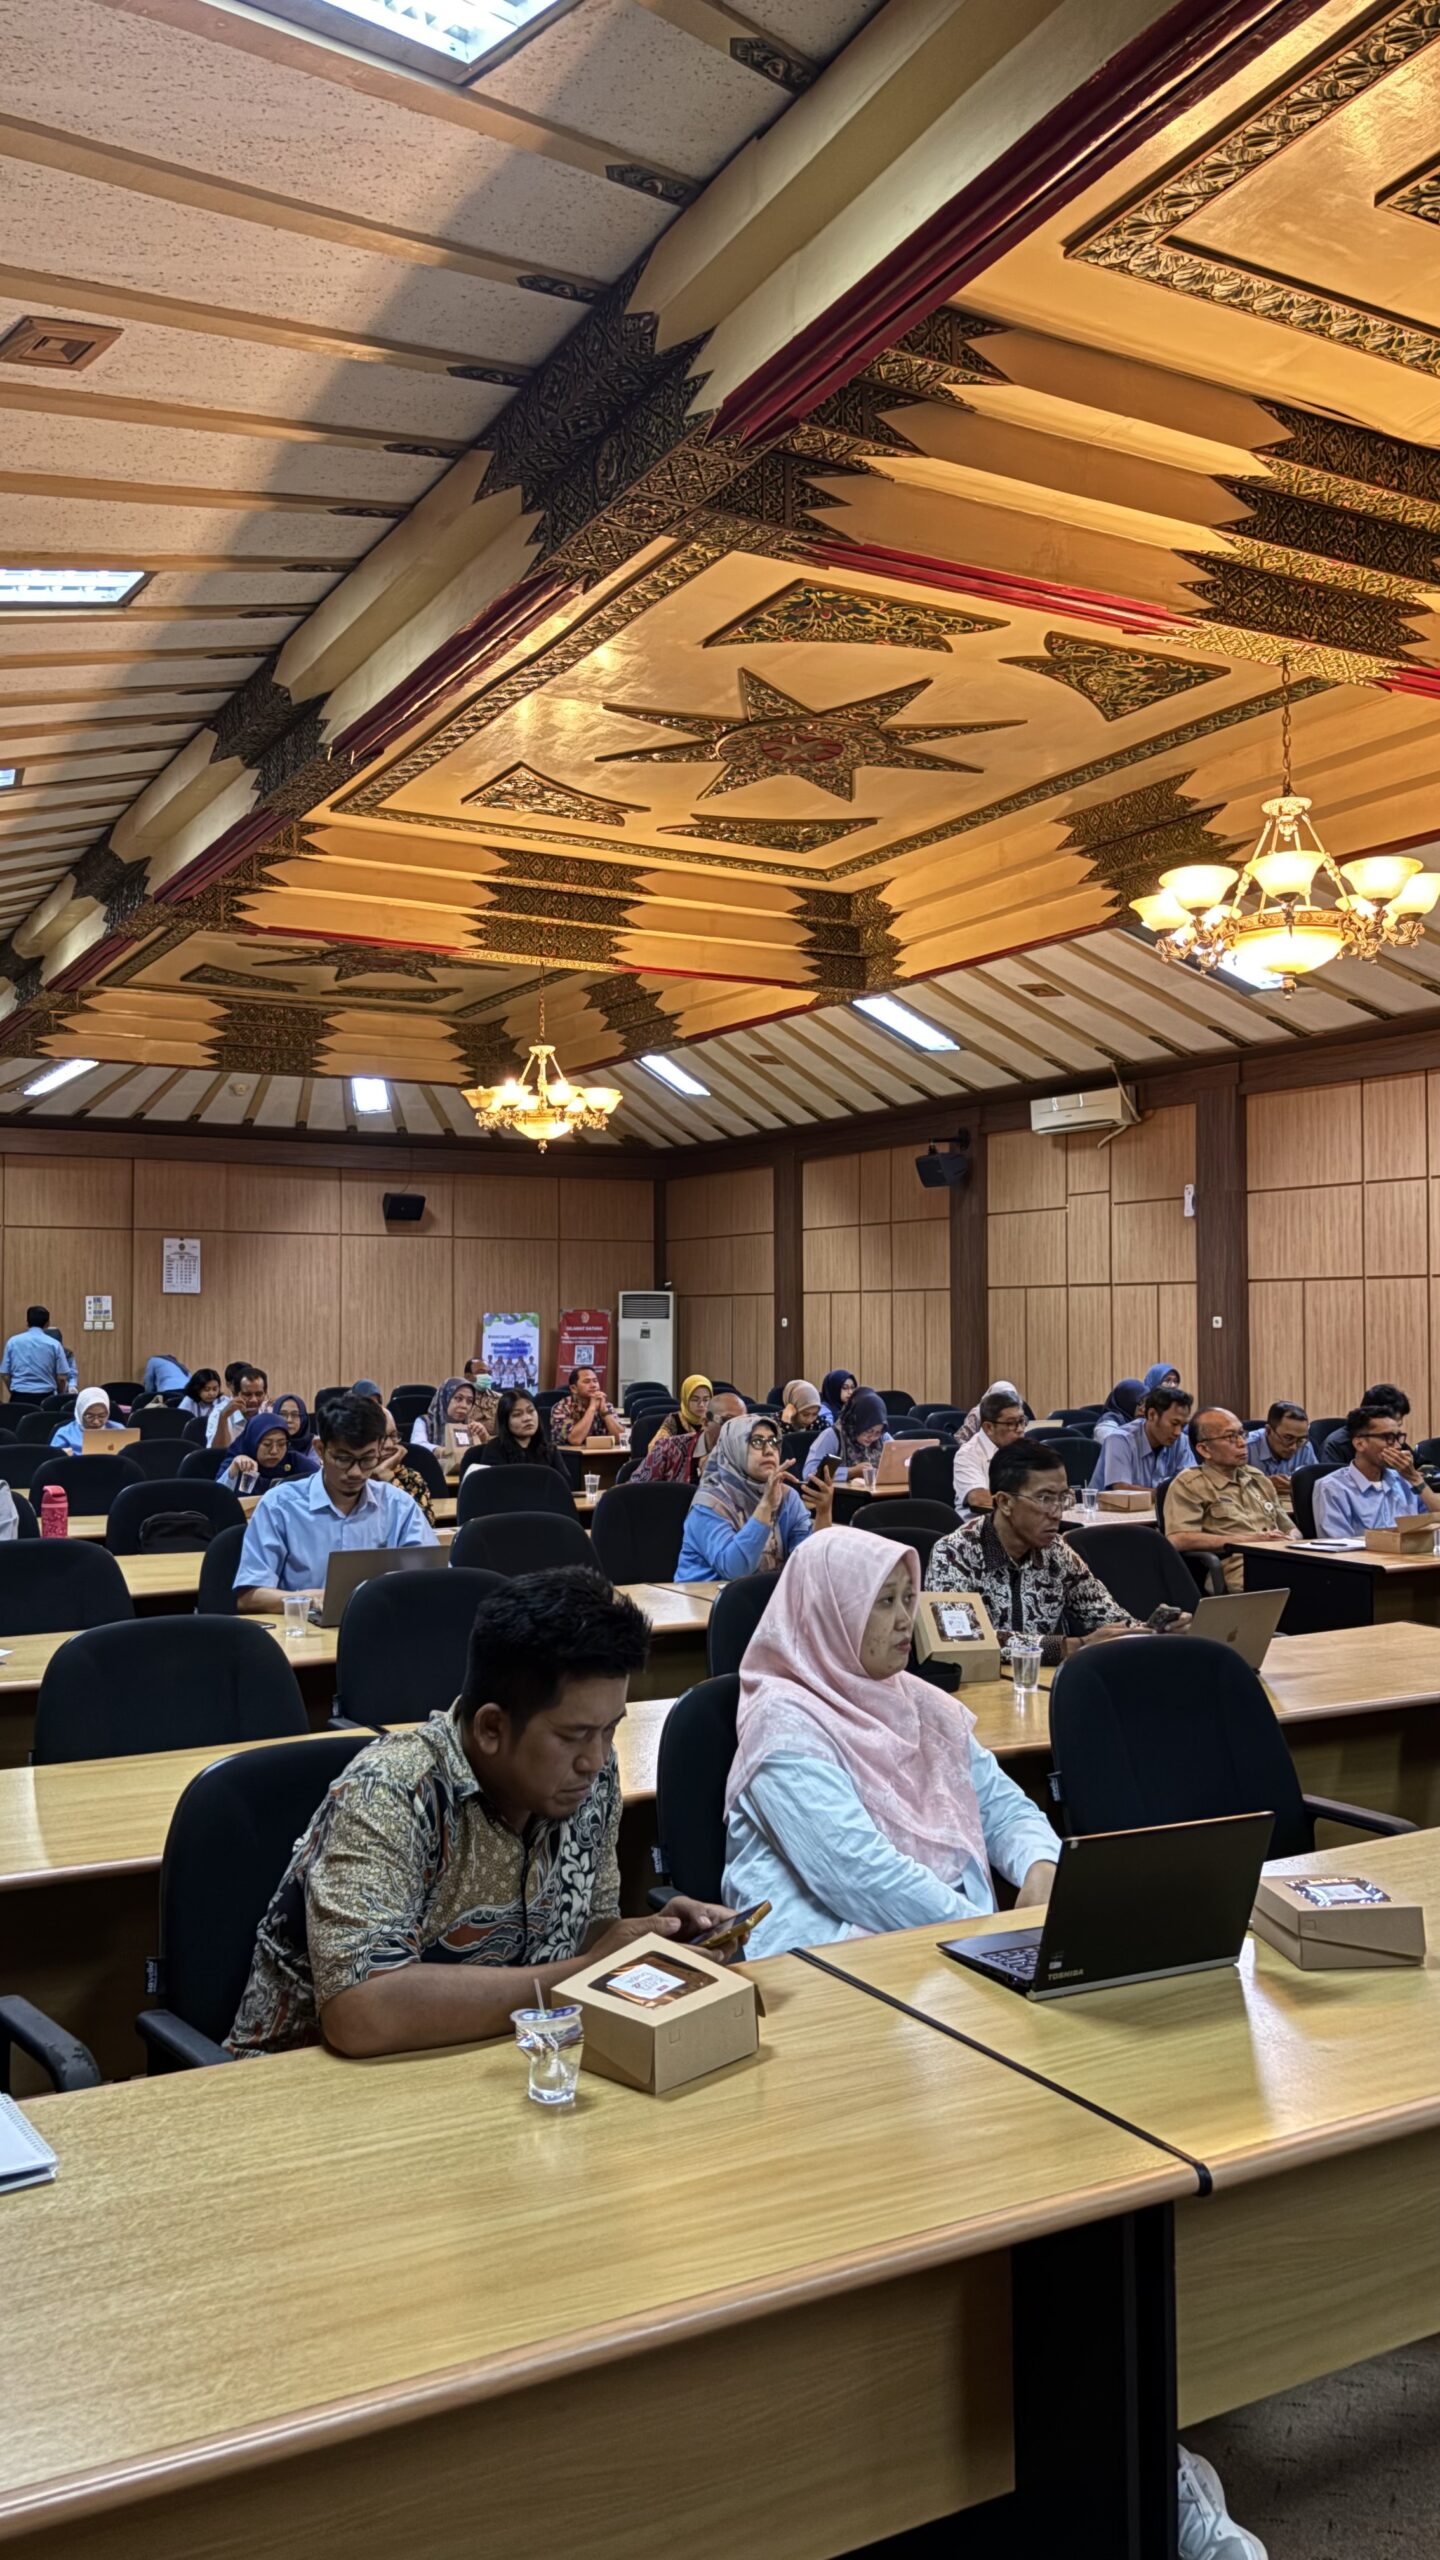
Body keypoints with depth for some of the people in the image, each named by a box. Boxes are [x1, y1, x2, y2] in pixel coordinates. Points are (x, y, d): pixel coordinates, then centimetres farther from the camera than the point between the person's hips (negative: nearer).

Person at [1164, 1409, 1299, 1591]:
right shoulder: (1189, 1484, 5)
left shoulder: (1258, 1477, 27)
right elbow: (1178, 1540, -11)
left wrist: (1288, 1541, 6)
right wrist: (1247, 1540, -7)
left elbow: (1291, 1529, 32)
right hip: (1241, 1574, -7)